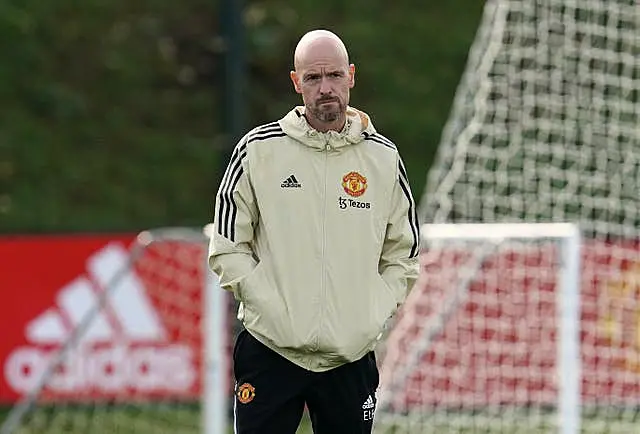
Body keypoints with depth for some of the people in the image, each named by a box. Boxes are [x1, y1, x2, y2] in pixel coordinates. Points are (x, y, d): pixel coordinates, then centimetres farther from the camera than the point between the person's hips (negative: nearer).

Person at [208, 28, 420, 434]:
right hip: (270, 351, -2)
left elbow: (403, 253, 14)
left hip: (351, 355, 2)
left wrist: (373, 317, 1)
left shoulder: (384, 158, 6)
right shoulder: (258, 150, 0)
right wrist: (269, 306, -8)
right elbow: (227, 248, 2)